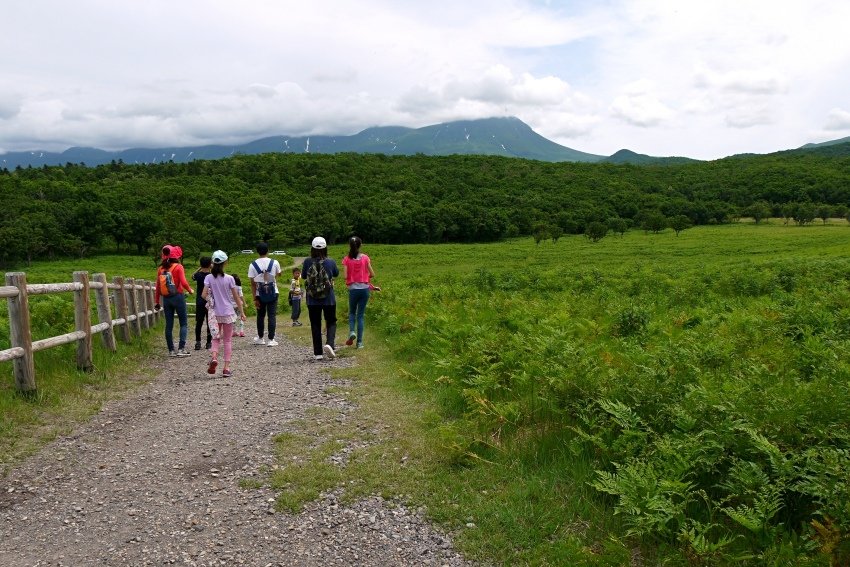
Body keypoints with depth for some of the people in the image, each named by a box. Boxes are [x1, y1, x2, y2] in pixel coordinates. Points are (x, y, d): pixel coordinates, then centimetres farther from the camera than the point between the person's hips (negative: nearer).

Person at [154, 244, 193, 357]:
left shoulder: (161, 269, 6)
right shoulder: (178, 267, -8)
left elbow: (158, 286, 7)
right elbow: (183, 283, -18)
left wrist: (157, 301, 13)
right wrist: (190, 290, 1)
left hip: (166, 299, 5)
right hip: (178, 297, -5)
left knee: (169, 325, 9)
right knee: (183, 323, 3)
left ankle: (171, 350, 12)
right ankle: (181, 348, -6)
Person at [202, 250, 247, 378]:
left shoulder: (209, 278, -5)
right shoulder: (229, 278, -8)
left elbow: (204, 295, -12)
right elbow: (236, 297, -4)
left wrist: (211, 298, 11)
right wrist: (242, 312, 4)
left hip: (215, 313, 1)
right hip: (228, 313, -1)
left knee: (216, 338, 16)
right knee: (228, 340, 8)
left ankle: (214, 357, -12)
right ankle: (226, 367, 5)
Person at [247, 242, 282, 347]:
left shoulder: (253, 265, -7)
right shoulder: (274, 263, -6)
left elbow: (252, 283, -7)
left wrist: (254, 298, -3)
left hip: (260, 294, 1)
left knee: (260, 315, 15)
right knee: (272, 315, 1)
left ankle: (260, 338, 26)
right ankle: (271, 339, -3)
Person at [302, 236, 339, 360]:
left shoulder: (307, 262, -8)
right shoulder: (330, 262, -9)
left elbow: (303, 276, 7)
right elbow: (336, 274, 11)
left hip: (312, 300, 1)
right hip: (329, 299, -1)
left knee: (315, 325, 10)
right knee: (331, 323, 13)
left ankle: (318, 353, 11)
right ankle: (329, 344, -12)